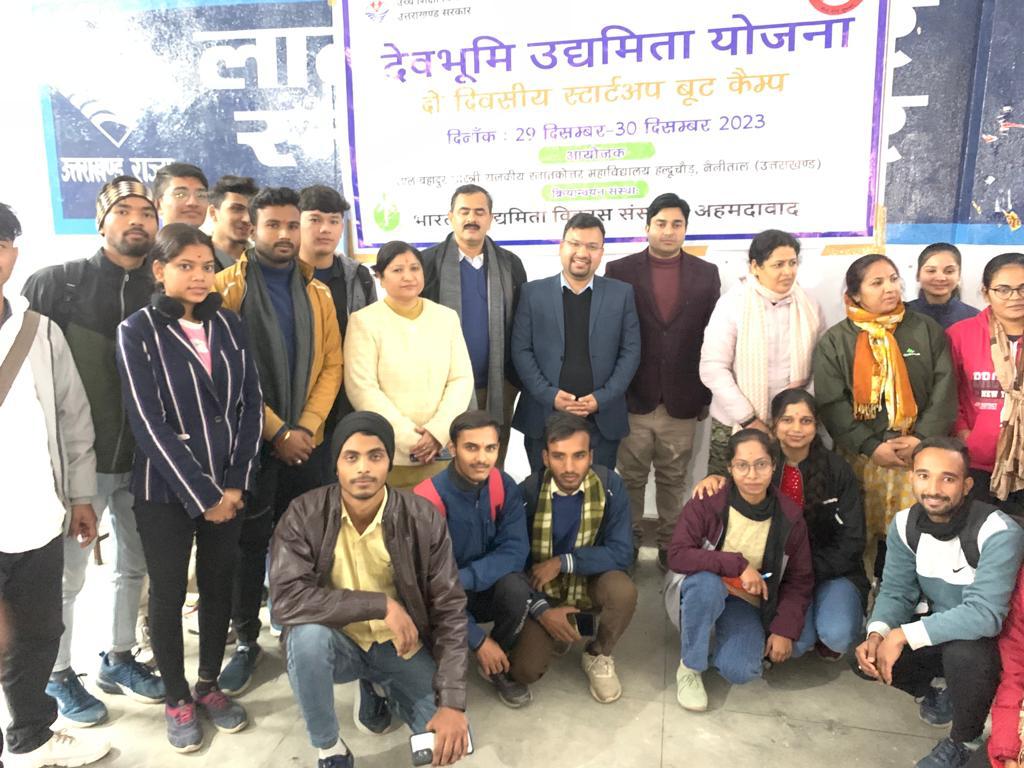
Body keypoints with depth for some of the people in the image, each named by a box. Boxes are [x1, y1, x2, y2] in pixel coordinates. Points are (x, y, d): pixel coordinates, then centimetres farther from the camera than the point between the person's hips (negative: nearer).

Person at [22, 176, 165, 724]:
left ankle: (118, 659, 36)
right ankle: (58, 676, 30)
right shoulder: (57, 283, -5)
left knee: (135, 564, 16)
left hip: (143, 457, 4)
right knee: (66, 574, 8)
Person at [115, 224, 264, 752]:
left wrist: (236, 483, -7)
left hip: (228, 485, 3)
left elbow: (250, 404, 1)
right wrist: (200, 494, -14)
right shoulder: (138, 331, -7)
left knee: (218, 587, 13)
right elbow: (147, 422, -13)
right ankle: (176, 699, 29)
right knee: (168, 594, 10)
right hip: (165, 490, -3)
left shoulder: (228, 325, 3)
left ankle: (209, 685, 32)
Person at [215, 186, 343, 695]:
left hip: (306, 440, 3)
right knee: (249, 543, 7)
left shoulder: (317, 292, 8)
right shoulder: (227, 286, -5)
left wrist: (306, 427, -8)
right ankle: (246, 640, 23)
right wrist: (276, 431, -12)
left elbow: (331, 364, 4)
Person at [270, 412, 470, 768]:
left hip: (400, 646, 1)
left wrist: (453, 703, -21)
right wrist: (382, 604, -30)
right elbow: (286, 599, -28)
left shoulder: (423, 519, -16)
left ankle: (377, 689, 17)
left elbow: (449, 611, -13)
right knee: (308, 635, -34)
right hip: (338, 643, -1)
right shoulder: (305, 515, -17)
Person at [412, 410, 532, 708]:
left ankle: (497, 666, 1)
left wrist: (462, 580, -33)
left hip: (486, 590, 3)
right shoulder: (428, 499, -25)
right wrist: (478, 639, -22)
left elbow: (515, 551, -18)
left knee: (516, 588, -29)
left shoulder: (504, 487, -12)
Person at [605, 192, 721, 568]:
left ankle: (670, 545, 25)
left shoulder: (706, 273, 5)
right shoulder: (619, 271, 0)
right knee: (631, 478, 11)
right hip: (632, 398, -1)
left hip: (682, 401, 1)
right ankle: (627, 544, 25)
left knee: (674, 480, 12)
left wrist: (707, 394, 2)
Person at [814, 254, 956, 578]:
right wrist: (871, 447, -12)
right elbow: (831, 404, -5)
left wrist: (922, 438, -10)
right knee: (860, 536, 3)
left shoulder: (927, 330, 7)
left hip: (920, 453, 1)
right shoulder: (834, 341, 1)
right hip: (860, 455, -1)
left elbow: (944, 390, 2)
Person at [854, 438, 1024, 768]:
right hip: (936, 632, 5)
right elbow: (896, 591, -7)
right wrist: (877, 634, -28)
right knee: (868, 656, -16)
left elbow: (985, 615, -35)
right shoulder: (904, 523, -9)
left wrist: (903, 635, -37)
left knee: (962, 652, -37)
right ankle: (932, 695, 17)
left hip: (989, 641, -5)